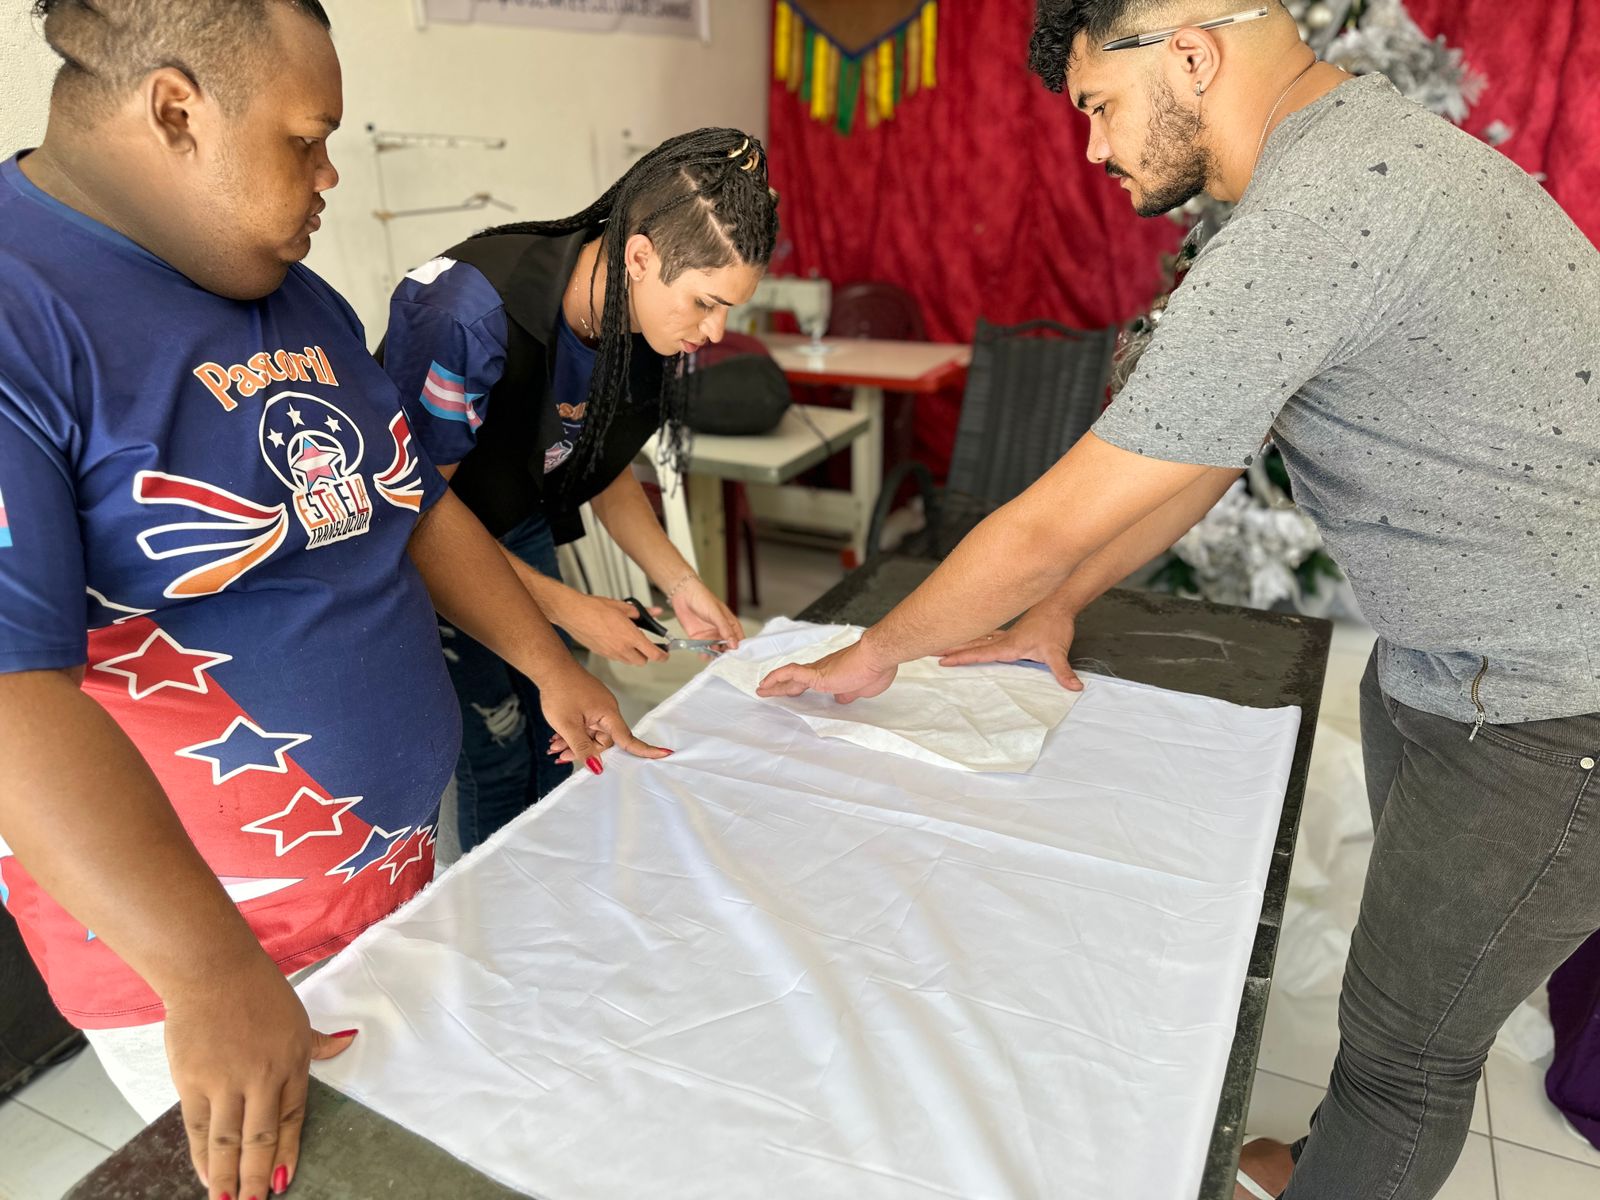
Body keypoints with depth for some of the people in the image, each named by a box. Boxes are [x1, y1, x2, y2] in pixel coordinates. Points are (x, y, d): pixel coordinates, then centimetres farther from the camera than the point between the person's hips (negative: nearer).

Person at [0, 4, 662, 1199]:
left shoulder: (299, 301, 6)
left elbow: (415, 505, 13)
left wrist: (552, 667, 8)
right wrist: (213, 979, -30)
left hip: (403, 868, 7)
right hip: (199, 959, -7)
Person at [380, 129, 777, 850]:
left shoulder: (650, 328, -13)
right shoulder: (474, 310, -35)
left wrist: (680, 585, -7)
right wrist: (567, 607, -23)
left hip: (518, 530, 6)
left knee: (557, 739, 7)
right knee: (496, 750, -7)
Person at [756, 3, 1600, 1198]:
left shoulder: (1310, 221, -28)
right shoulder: (1363, 144, 6)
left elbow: (1051, 525, -24)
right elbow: (1195, 453, 10)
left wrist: (874, 653, -8)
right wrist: (1055, 612, 12)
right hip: (1452, 659, 9)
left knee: (1406, 1055, 9)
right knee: (1416, 953, 24)